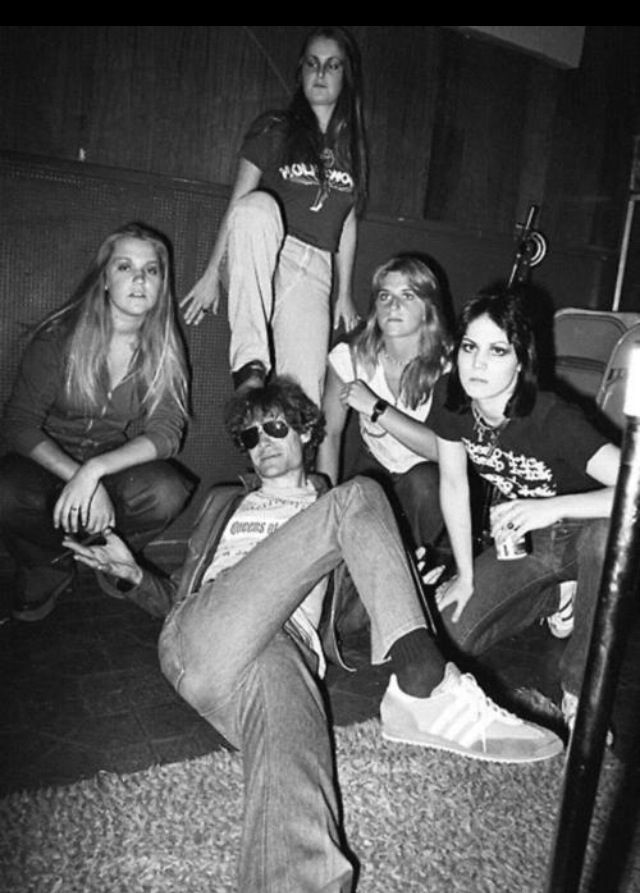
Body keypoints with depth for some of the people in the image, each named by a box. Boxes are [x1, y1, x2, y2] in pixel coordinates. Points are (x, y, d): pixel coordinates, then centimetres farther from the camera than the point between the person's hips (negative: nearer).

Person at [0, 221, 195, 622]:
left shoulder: (165, 348, -7)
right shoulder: (59, 335, -13)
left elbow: (165, 434, -15)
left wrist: (95, 469, -30)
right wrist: (77, 476, -30)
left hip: (118, 467, 1)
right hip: (51, 464, -1)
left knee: (166, 491, -31)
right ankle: (49, 566, 3)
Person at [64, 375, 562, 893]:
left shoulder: (334, 507, 31)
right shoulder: (225, 502, 34)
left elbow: (354, 615, 25)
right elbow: (177, 595, 31)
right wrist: (134, 574, 11)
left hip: (288, 648, 1)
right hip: (202, 632, 0)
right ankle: (426, 688, -32)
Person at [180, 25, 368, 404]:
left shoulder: (351, 145, 17)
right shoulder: (274, 129, 8)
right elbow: (239, 204, 3)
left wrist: (345, 294, 14)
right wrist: (212, 273, -3)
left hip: (314, 269, 3)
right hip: (259, 261, -2)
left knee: (305, 392, -15)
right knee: (258, 205, -38)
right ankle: (250, 363, -43)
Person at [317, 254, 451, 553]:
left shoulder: (447, 362, -21)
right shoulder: (350, 357, -14)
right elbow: (330, 432, -7)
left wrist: (376, 408, -35)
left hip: (428, 475, -2)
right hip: (375, 466, 2)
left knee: (421, 483, -34)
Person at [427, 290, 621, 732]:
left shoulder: (552, 418, -31)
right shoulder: (450, 397, -17)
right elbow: (453, 483, -6)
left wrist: (551, 508, -49)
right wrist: (466, 576, -2)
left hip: (582, 532, -4)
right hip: (523, 540, 5)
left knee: (608, 537, -40)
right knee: (454, 632, -6)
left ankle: (579, 688, -16)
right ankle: (560, 596, 21)